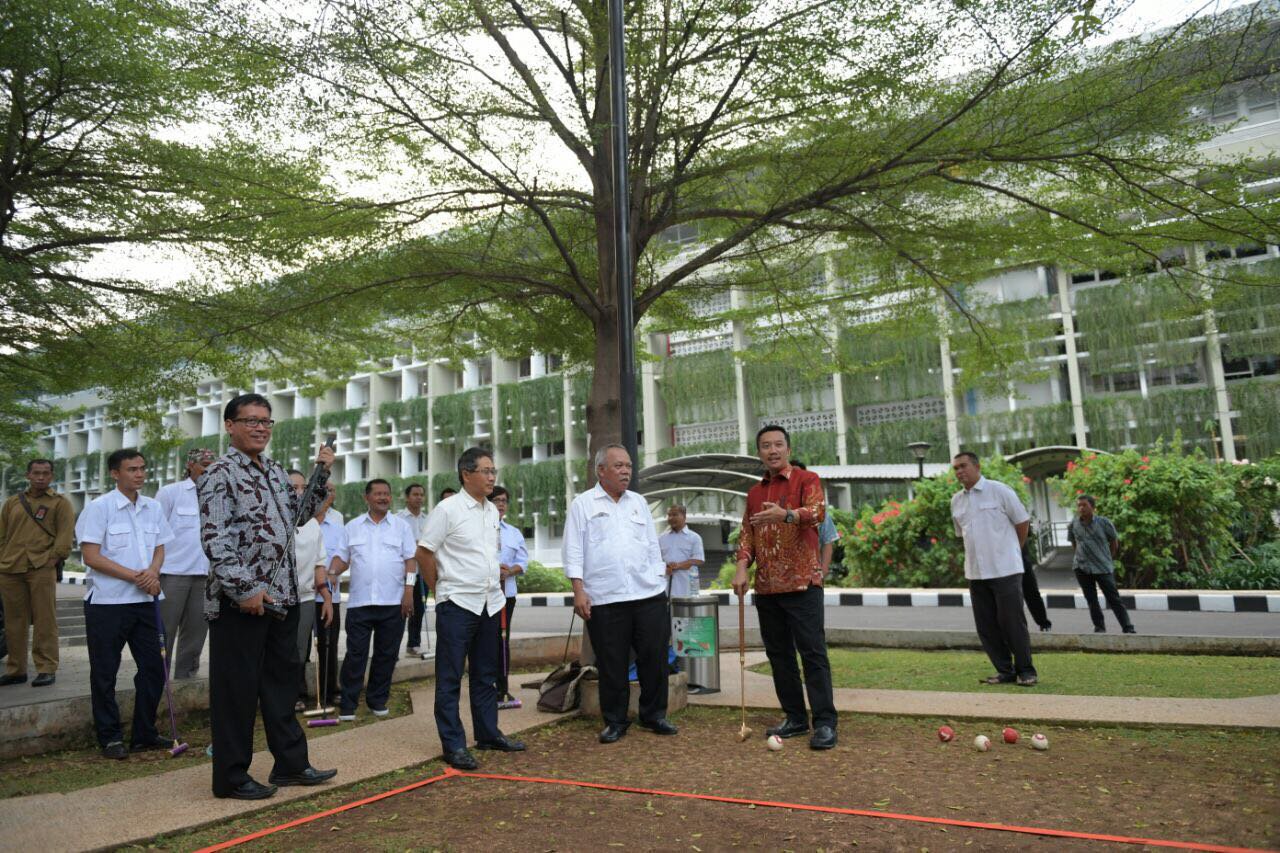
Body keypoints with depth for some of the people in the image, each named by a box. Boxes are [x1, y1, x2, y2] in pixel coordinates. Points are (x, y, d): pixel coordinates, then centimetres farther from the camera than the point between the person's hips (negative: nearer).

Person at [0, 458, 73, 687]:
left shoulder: (60, 503, 6)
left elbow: (64, 537, -2)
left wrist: (53, 559, -11)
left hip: (42, 568, -4)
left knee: (45, 621, -6)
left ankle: (46, 669, -2)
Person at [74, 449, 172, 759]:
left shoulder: (152, 508, 8)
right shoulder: (99, 507, -9)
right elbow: (92, 557, -13)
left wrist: (153, 572, -8)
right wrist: (135, 576, -16)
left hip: (144, 601, 6)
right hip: (107, 603, -5)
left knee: (153, 668, 9)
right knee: (105, 673, 5)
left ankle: (144, 734, 22)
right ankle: (110, 738, 19)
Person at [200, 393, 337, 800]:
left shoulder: (275, 471, 14)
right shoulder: (220, 474, -10)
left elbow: (297, 514, 23)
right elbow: (215, 539, -17)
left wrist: (321, 475, 12)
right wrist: (244, 589, -21)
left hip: (282, 596, 8)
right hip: (240, 600, -8)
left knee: (283, 680, 15)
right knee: (237, 689, 3)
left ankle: (290, 763, 27)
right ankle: (231, 777, 17)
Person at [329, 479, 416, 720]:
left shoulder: (402, 526, 5)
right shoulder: (353, 526, 10)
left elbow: (410, 560, 1)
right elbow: (342, 557, 9)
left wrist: (409, 591, -7)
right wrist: (331, 573, -11)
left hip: (393, 601, 0)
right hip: (359, 601, 0)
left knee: (386, 654, 8)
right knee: (355, 654, 2)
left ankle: (378, 700, 21)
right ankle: (347, 704, 11)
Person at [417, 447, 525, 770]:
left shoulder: (492, 511, 10)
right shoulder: (447, 509, -11)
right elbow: (424, 553, -9)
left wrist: (498, 582, 12)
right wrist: (442, 589, -3)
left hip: (490, 603, 7)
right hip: (457, 604, -7)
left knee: (486, 674, 16)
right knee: (450, 677, 2)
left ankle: (488, 734, 28)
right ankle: (453, 745, 9)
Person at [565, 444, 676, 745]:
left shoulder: (638, 502, 16)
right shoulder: (583, 504, 4)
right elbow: (573, 551, -1)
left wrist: (660, 582, 11)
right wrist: (579, 591, -8)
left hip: (648, 595, 4)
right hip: (604, 599, -3)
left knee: (655, 658, 6)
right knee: (612, 664, 3)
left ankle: (654, 715, 22)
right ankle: (615, 722, 18)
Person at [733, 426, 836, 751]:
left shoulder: (807, 480, -2)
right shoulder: (755, 493, 16)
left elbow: (818, 511, -20)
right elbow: (747, 532, 15)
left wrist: (786, 515, -40)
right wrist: (743, 565, -3)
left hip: (802, 583, -6)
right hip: (766, 586, 6)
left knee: (812, 652, -5)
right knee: (778, 653, 10)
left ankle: (824, 722, 0)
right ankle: (795, 717, 20)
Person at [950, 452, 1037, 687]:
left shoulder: (999, 491, -6)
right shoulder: (956, 501, 9)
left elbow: (1023, 522, 0)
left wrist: (1011, 551, 9)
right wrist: (978, 554, 14)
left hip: (1005, 570, -6)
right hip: (975, 572, 6)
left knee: (1012, 622, -1)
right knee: (986, 625, 7)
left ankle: (1025, 670, 12)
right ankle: (1005, 671, 18)